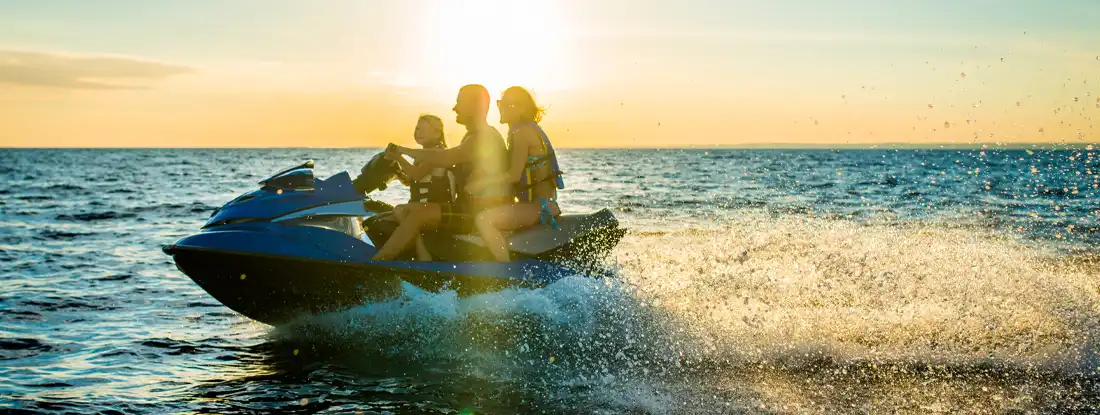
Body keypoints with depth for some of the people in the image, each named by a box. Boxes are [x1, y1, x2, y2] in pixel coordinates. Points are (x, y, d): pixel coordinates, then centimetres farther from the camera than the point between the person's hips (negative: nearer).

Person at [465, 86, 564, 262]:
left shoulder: (522, 131, -13)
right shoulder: (526, 129, 17)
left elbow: (514, 175, -20)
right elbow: (515, 173, 24)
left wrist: (480, 183, -17)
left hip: (540, 206, -11)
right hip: (540, 203, 11)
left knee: (483, 219, -25)